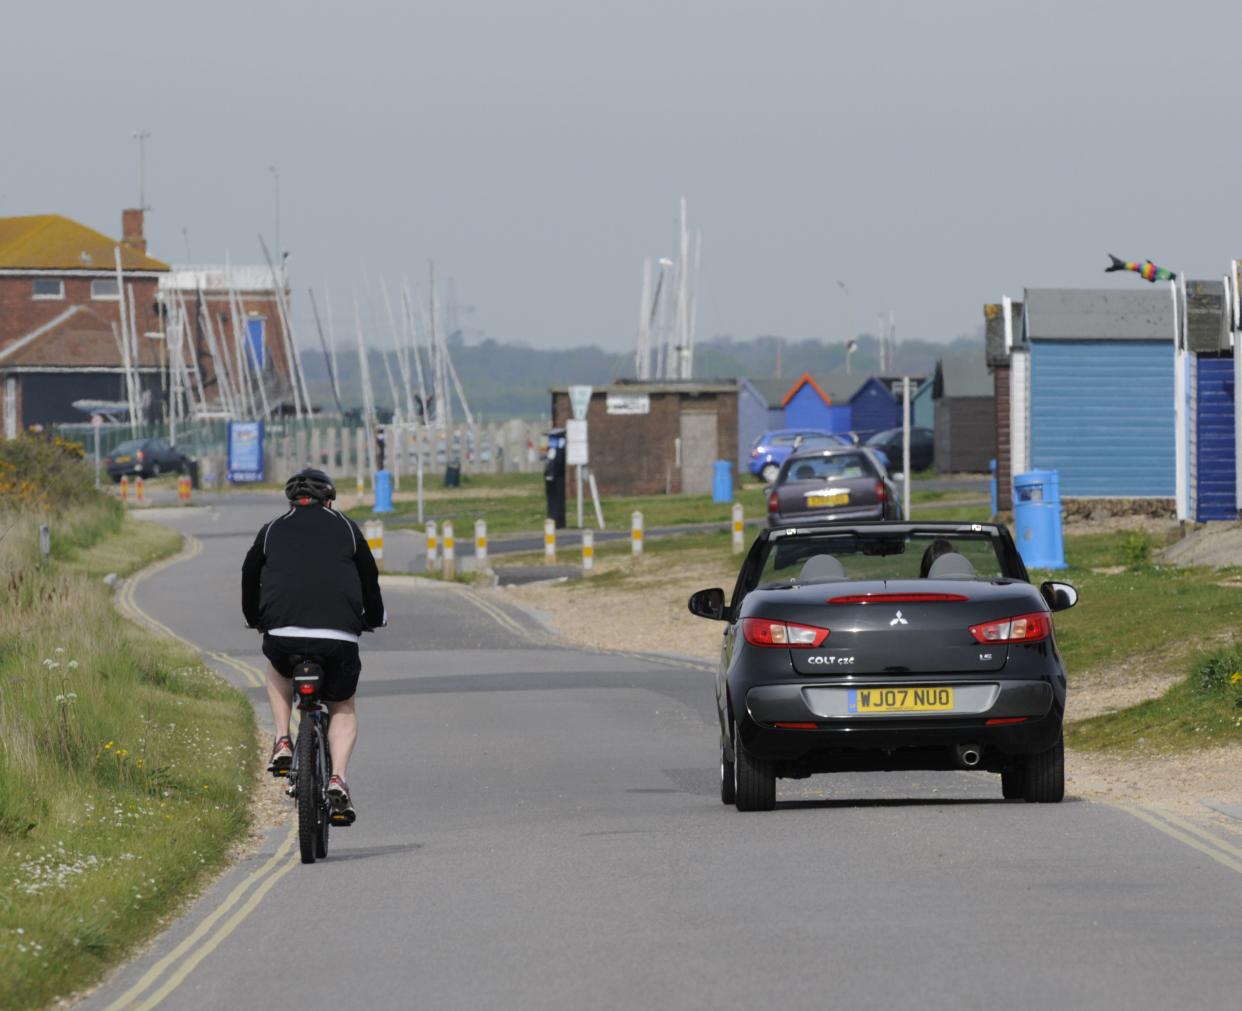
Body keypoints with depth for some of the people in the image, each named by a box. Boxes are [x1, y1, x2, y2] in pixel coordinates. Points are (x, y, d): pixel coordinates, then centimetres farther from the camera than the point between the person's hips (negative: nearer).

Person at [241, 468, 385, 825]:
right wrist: (374, 619, 43)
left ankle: (282, 743, 18)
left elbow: (250, 578, 28)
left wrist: (255, 620, 46)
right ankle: (337, 780, -4)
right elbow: (369, 578, 25)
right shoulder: (346, 528, 17)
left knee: (277, 669, 36)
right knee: (343, 710, 19)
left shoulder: (272, 531, 17)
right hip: (339, 636, 0)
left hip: (283, 632, 0)